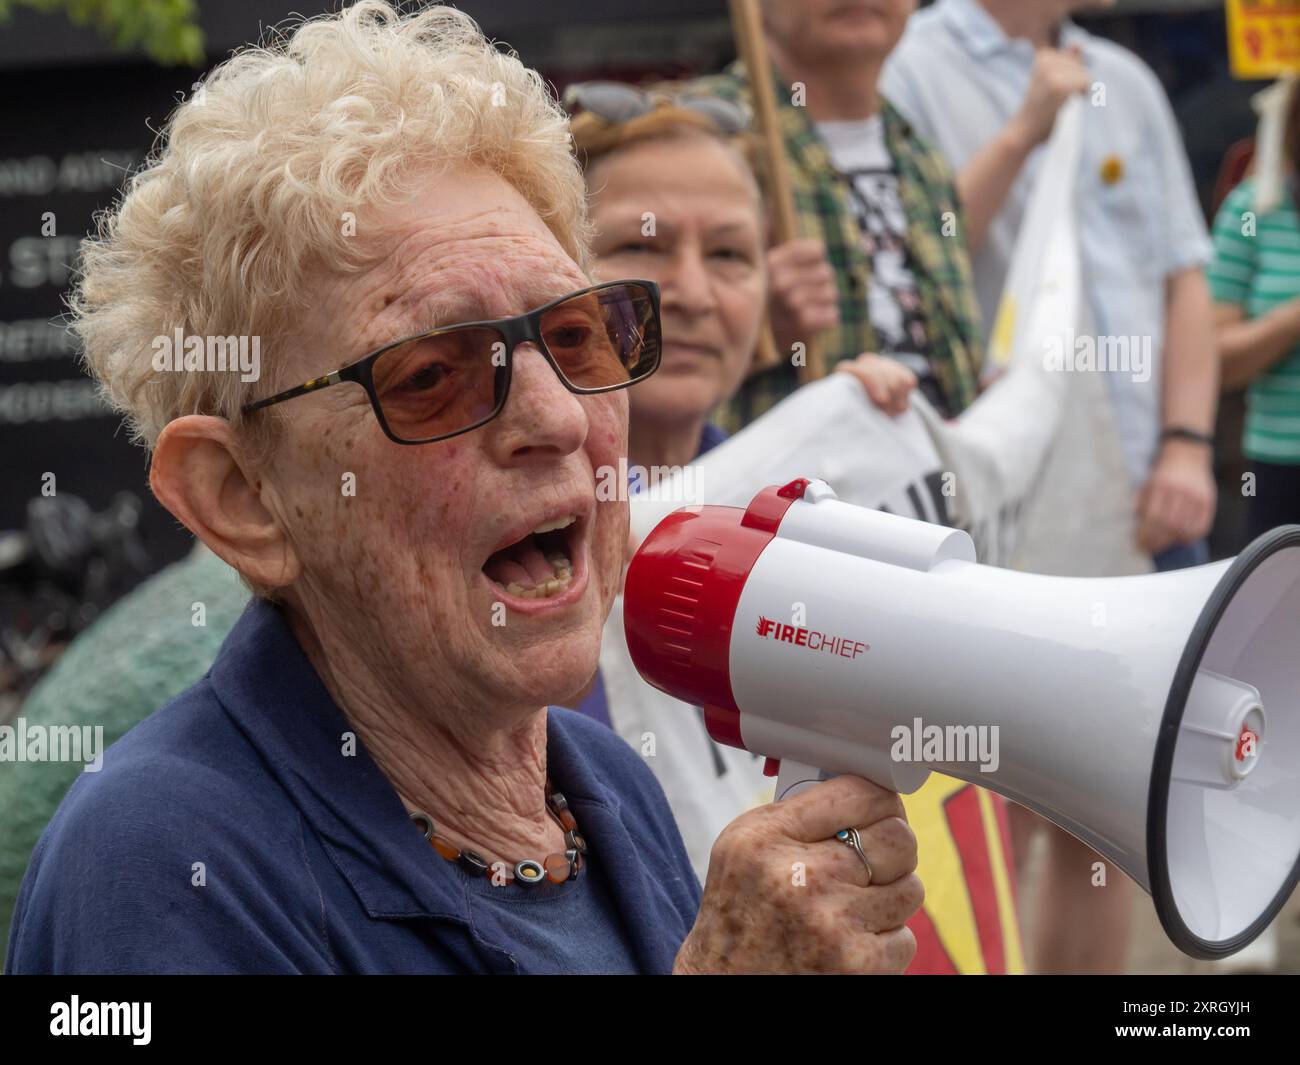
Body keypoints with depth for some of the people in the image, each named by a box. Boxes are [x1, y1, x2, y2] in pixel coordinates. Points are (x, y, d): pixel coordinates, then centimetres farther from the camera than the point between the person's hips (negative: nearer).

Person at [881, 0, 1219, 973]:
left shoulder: (1125, 82, 15)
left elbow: (1184, 279, 14)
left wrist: (1186, 445, 1)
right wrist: (1021, 132, -14)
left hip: (1141, 501, 6)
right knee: (992, 823, -4)